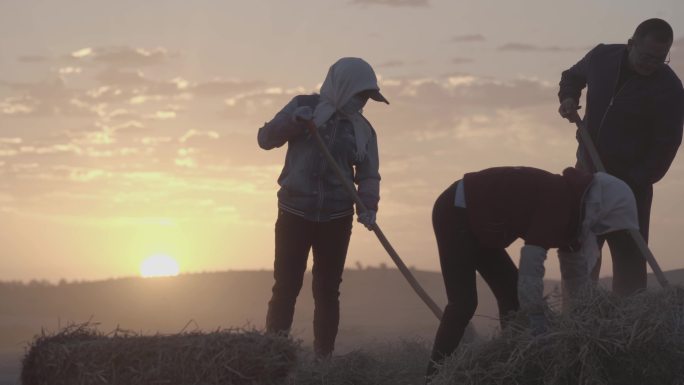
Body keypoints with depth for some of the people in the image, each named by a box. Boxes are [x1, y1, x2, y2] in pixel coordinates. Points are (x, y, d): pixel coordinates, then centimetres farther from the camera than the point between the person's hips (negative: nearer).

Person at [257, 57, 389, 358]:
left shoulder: (362, 129, 8)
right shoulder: (304, 106, 2)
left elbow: (368, 175, 3)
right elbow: (266, 138, -1)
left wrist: (368, 207, -16)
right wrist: (293, 121, -18)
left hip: (336, 218, 3)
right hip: (295, 212, -2)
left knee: (327, 291, 3)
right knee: (286, 288, -6)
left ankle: (323, 358, 6)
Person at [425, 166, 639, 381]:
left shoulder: (571, 204, 3)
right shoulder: (556, 201, -27)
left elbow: (577, 271, 12)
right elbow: (531, 266, -32)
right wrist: (538, 325, -29)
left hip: (477, 223, 10)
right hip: (455, 212, -10)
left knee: (511, 292, 8)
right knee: (464, 302, -16)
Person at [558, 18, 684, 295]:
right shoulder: (602, 57, -6)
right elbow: (573, 76, 17)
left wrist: (633, 183, -24)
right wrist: (568, 98, -6)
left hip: (630, 182, -5)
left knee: (628, 258, -10)